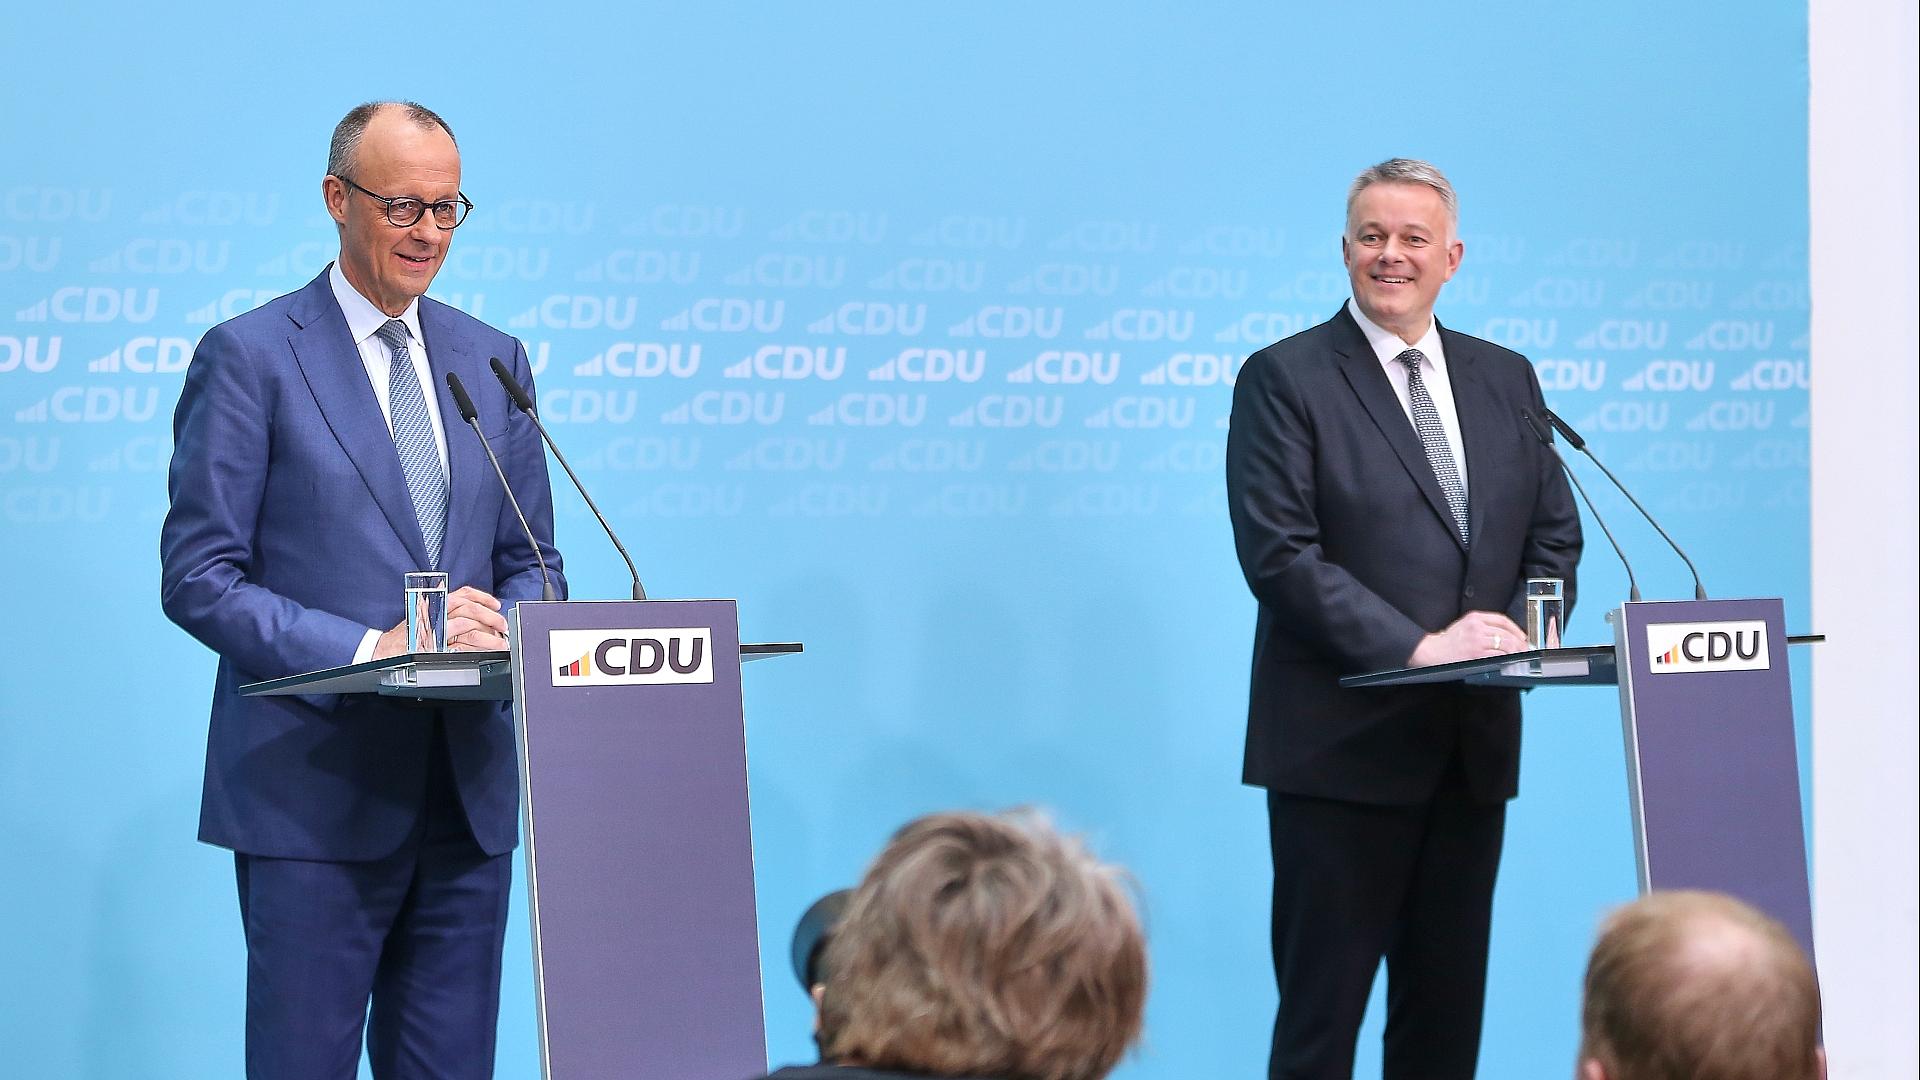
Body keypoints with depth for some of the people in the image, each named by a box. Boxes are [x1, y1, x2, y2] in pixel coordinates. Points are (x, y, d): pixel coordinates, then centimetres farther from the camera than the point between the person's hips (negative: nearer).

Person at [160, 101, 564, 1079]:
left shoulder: (493, 360, 14)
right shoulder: (249, 357, -3)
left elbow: (532, 560, 17)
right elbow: (198, 577, -7)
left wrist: (500, 627, -7)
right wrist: (369, 649, -18)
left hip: (468, 792, 5)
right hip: (314, 790, -5)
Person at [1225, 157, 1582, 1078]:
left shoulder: (1506, 379, 14)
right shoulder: (1283, 379, -3)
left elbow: (1555, 535, 14)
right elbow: (1279, 555, -12)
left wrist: (1519, 631, -7)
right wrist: (1418, 646, -19)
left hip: (1474, 746, 5)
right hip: (1342, 745, -5)